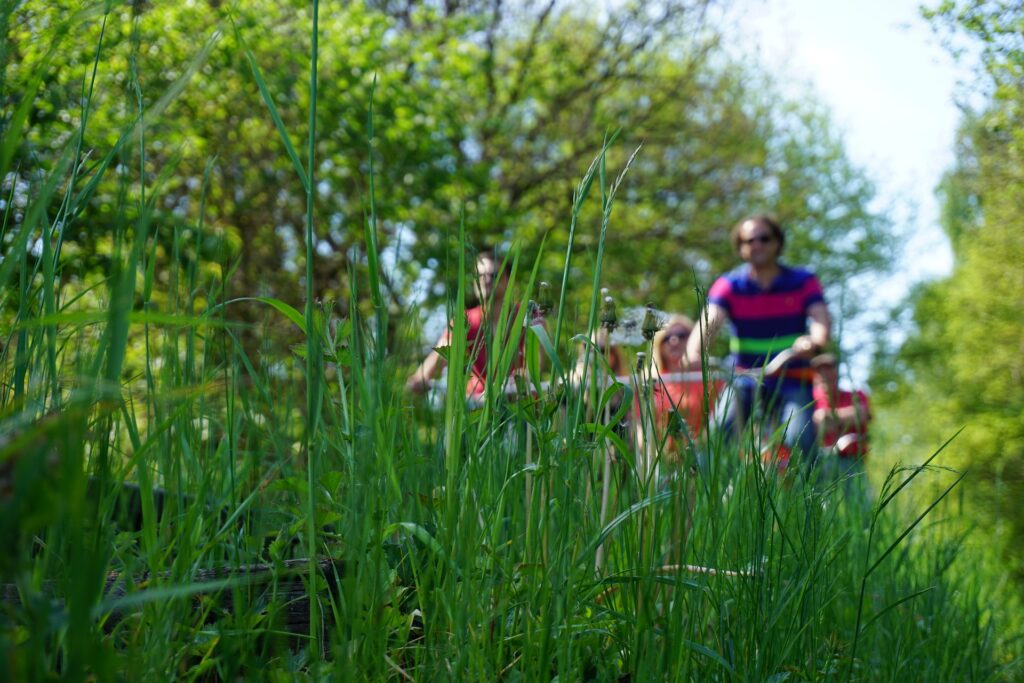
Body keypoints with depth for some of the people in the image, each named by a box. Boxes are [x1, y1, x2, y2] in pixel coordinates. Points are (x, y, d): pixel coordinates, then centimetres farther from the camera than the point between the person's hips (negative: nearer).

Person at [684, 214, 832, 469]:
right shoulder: (729, 285, -1)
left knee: (800, 442, -22)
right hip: (745, 379, 1)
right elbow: (710, 320, -19)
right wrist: (695, 352, -42)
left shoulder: (804, 281, 0)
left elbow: (821, 319, -17)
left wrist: (815, 342, -43)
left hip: (792, 382, -1)